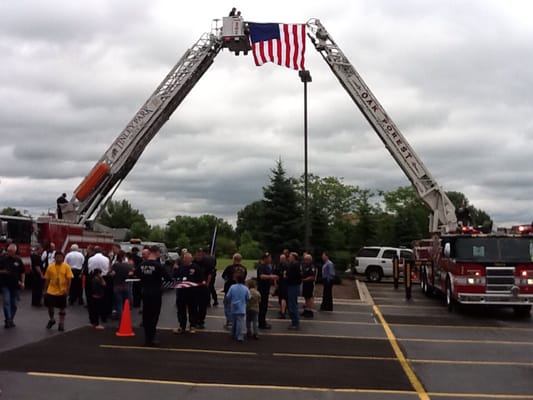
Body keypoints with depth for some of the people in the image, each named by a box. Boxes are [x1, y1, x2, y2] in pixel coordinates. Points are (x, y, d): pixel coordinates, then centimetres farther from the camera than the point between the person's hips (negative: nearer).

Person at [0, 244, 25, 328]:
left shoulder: (18, 260, 1)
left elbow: (22, 272, 8)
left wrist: (22, 282, 2)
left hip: (15, 285, 2)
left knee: (14, 304, 9)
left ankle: (11, 320, 21)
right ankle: (7, 320, -12)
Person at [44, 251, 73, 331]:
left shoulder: (66, 266, -8)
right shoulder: (50, 267, -2)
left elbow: (69, 279, -9)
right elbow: (47, 279, 4)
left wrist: (67, 289, -14)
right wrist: (45, 290, 6)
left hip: (62, 291, -2)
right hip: (51, 291, 2)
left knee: (62, 308, 8)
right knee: (50, 306, 7)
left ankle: (61, 324, 21)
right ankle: (51, 320, 34)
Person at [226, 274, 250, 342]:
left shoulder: (232, 287, -9)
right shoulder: (245, 288, -10)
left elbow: (228, 296, -5)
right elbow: (248, 298, -4)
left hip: (233, 307, 2)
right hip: (241, 308, -2)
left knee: (234, 321, 18)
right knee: (240, 322, -4)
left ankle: (233, 334, 32)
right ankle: (239, 336, -9)